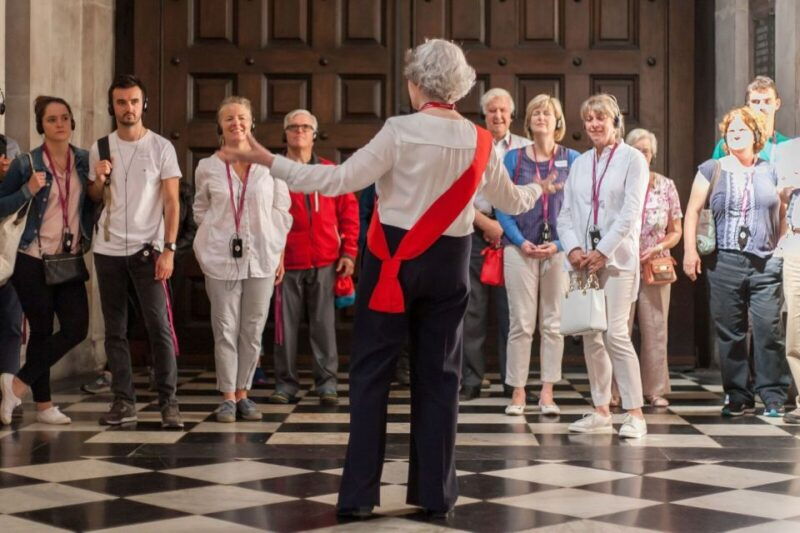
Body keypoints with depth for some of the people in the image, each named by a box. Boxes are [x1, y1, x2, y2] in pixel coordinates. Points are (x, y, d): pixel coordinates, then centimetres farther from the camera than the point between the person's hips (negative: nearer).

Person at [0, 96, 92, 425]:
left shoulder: (85, 161, 6)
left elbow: (96, 203, 14)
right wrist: (29, 190, -18)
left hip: (71, 260, 4)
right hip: (33, 260, -4)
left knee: (76, 328, -2)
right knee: (42, 330, 0)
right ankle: (43, 404, 13)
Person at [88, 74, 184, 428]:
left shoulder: (161, 147, -1)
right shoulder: (100, 149, 9)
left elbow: (171, 202, -3)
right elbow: (94, 200, 17)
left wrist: (168, 249, -13)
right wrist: (98, 179, -6)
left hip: (147, 249, -4)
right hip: (108, 250, 4)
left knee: (159, 326, -8)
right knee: (115, 330, 6)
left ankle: (168, 402, -5)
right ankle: (123, 401, 11)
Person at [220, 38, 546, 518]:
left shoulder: (401, 131, -12)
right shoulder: (480, 142, 1)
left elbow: (340, 180, -15)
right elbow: (512, 201, 16)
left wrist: (268, 160, -9)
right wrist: (537, 189, 39)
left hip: (394, 260, -3)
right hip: (449, 264, 4)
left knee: (372, 372, 4)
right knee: (439, 375, 10)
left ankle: (360, 493, 4)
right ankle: (436, 493, 13)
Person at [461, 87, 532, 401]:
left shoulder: (524, 149, 8)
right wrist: (485, 223, -8)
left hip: (512, 233, 0)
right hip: (475, 233, 0)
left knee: (510, 310, 1)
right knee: (473, 309, 0)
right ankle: (471, 380, 6)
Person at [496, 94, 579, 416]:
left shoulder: (572, 160, 5)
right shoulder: (514, 158, 6)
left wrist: (560, 244, -11)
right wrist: (521, 242, -11)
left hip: (559, 250, 0)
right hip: (521, 249, 0)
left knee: (553, 324, 3)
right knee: (521, 324, 0)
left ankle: (547, 393, 9)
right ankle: (518, 392, 6)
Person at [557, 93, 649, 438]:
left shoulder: (632, 159, 0)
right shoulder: (580, 163, 16)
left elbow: (630, 212, -8)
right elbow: (566, 212, 12)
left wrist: (603, 251, -14)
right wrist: (573, 248, -5)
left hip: (616, 258, -5)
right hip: (583, 260, 5)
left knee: (615, 334, -14)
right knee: (591, 338, 6)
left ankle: (635, 413, -8)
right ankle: (601, 412, 13)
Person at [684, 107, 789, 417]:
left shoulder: (770, 172, 11)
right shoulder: (711, 170, 9)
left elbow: (783, 214, 14)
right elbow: (693, 211, 7)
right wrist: (690, 251, -3)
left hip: (766, 263, 0)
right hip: (725, 263, 0)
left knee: (769, 331, -5)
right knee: (730, 333, 3)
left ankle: (773, 397, 3)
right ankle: (738, 396, 12)